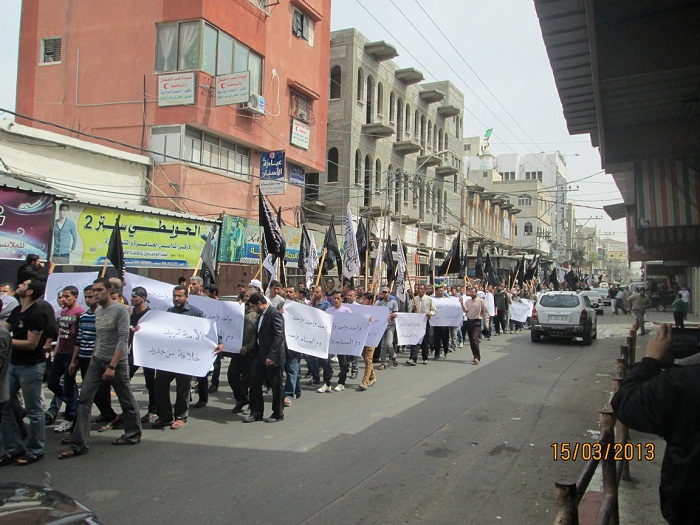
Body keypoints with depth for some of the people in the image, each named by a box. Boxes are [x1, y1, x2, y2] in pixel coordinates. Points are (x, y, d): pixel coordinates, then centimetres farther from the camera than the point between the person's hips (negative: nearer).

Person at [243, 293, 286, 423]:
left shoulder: (275, 314, -17)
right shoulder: (262, 315, 12)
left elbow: (279, 336, -23)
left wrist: (271, 356, -26)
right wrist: (256, 353, 15)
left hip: (273, 357, -9)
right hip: (261, 355, 9)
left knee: (276, 385, 3)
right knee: (254, 382, 8)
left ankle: (278, 414, 17)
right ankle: (256, 413, 19)